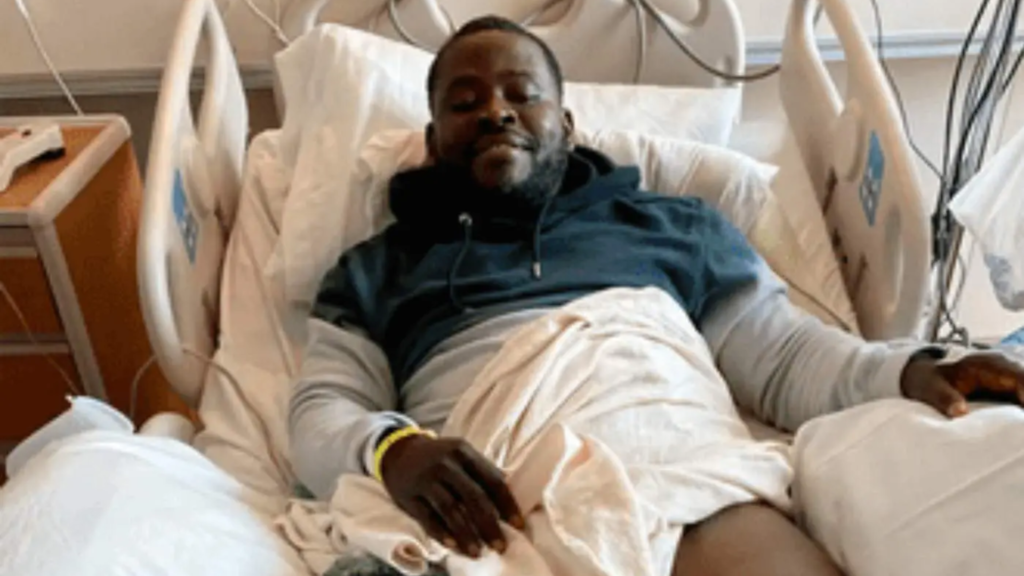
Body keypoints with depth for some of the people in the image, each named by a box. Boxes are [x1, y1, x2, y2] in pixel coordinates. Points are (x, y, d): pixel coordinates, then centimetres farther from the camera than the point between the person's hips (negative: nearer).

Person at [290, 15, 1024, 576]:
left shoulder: (673, 224, 25)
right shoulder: (377, 269, 23)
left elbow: (784, 354, 15)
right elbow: (320, 414, 12)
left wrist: (908, 372, -6)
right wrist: (392, 449, -13)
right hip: (493, 513, 0)